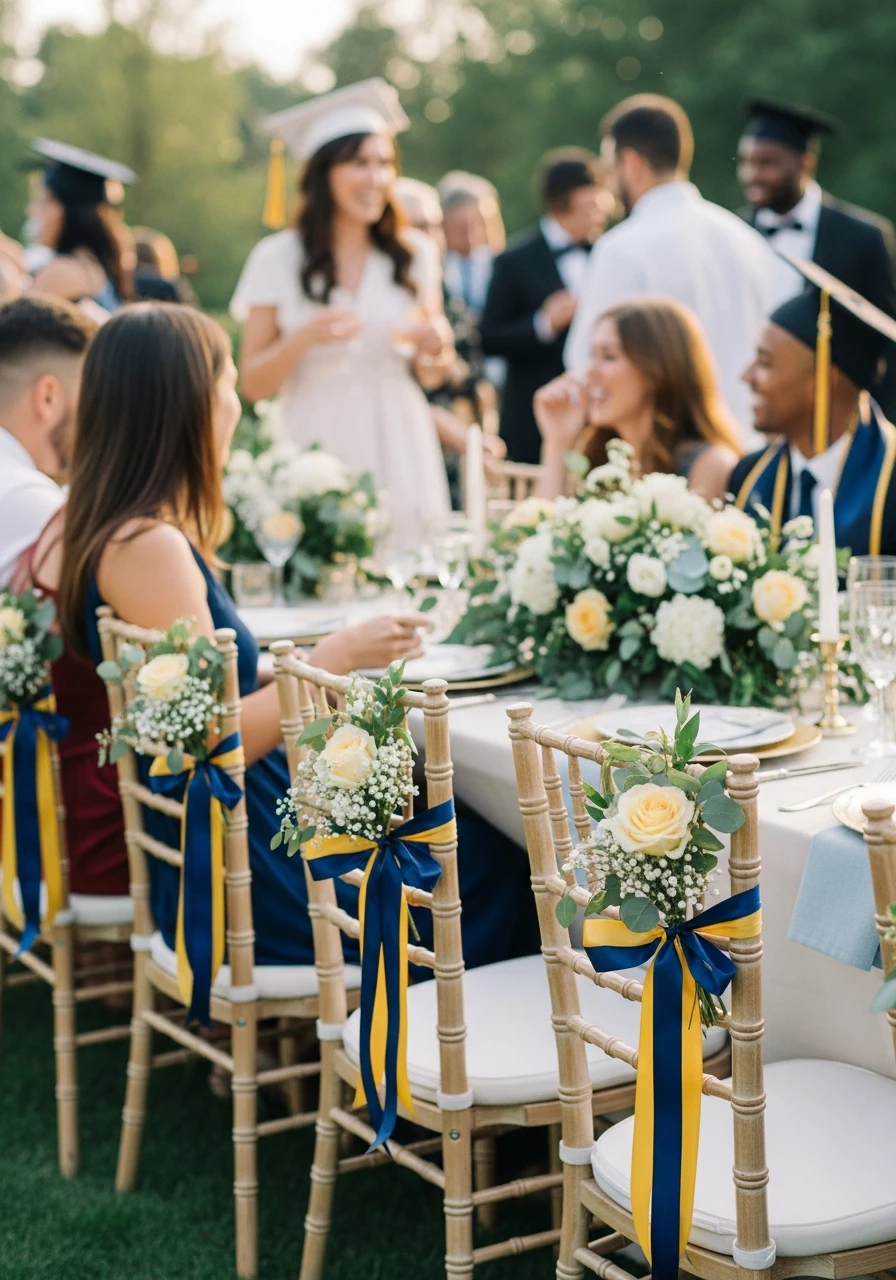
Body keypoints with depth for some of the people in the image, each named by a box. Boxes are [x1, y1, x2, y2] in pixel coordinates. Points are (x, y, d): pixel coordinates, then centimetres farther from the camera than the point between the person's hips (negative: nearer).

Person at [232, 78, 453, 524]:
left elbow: (430, 376, 14)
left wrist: (434, 349, -7)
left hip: (399, 450, 2)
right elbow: (253, 384, -2)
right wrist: (303, 339, -16)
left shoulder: (415, 254, 7)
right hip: (317, 447, -2)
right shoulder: (276, 258, 0)